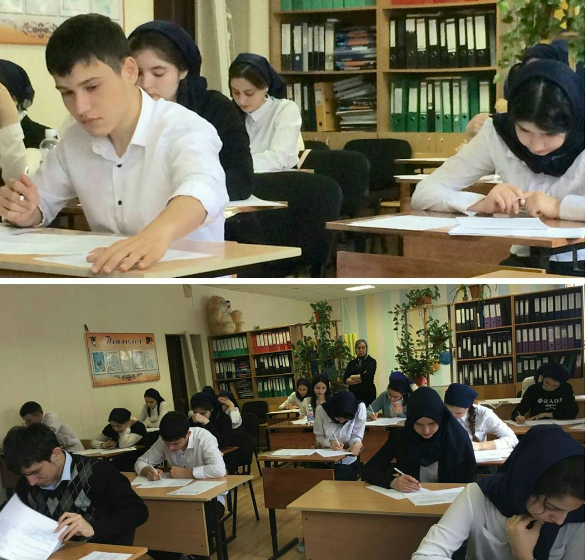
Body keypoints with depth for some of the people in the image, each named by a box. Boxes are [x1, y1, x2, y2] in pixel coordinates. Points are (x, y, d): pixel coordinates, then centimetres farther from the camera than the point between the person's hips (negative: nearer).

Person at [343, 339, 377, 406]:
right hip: (353, 394, 3)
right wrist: (359, 380, -10)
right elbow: (345, 379, 1)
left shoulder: (371, 361, 2)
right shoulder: (352, 363, 13)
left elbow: (367, 376, -13)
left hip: (367, 394, -3)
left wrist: (353, 377, 0)